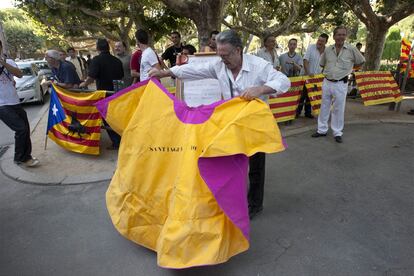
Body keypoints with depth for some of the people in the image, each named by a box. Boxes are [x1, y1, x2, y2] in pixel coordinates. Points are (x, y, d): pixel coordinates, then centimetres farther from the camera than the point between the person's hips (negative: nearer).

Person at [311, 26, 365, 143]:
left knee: (339, 109, 3)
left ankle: (337, 133, 15)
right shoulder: (328, 49, 3)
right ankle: (322, 130, 22)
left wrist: (349, 69, 11)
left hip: (341, 84, -3)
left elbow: (361, 61, 9)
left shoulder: (352, 49, -5)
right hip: (327, 82, 3)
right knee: (324, 107, 10)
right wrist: (330, 71, 11)